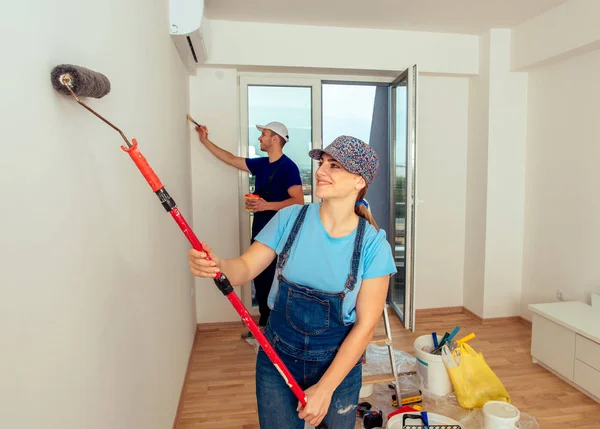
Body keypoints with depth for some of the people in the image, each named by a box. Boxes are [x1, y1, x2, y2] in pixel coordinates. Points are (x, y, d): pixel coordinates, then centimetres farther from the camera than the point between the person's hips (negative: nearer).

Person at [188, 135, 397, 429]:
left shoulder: (373, 244, -16)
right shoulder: (290, 219, -11)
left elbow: (366, 324, -13)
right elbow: (246, 267, -8)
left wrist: (325, 388, -13)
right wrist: (217, 265, -32)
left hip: (339, 363, -1)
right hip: (277, 360, 1)